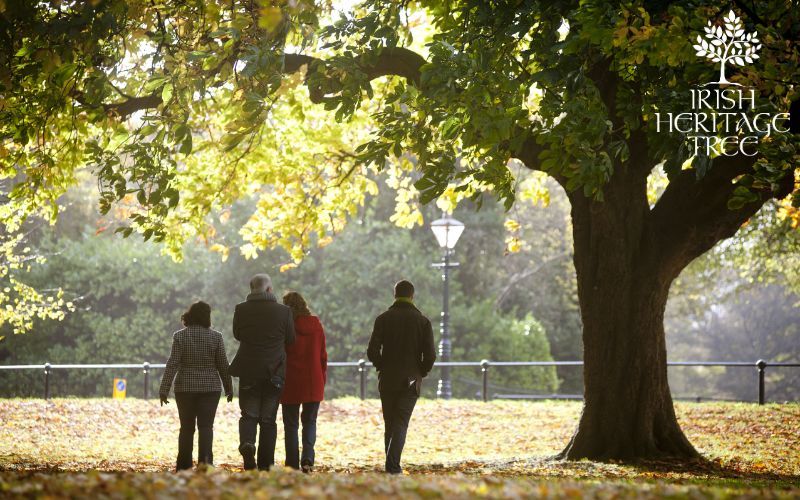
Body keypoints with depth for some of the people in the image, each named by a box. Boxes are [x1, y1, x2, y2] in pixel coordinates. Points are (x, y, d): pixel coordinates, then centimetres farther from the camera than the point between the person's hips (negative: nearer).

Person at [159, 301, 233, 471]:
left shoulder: (180, 336, -4)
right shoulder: (216, 337, -2)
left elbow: (172, 364, -8)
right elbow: (223, 365, 2)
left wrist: (164, 390, -7)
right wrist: (229, 387, 13)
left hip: (185, 388, 0)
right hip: (210, 387, 0)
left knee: (186, 427, 9)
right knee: (206, 426, 0)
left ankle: (184, 466, 12)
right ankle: (205, 460, -18)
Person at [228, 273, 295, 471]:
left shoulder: (241, 310, -5)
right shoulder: (283, 311, -7)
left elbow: (237, 334, 8)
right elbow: (290, 340, 2)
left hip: (248, 371, 0)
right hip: (274, 372, 0)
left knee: (248, 414, 10)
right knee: (268, 419, 7)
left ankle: (247, 442, -20)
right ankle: (265, 464, 7)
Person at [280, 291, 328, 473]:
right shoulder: (316, 325, 3)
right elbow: (323, 355, 7)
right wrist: (322, 379, 15)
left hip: (291, 383, -3)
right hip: (314, 383, 3)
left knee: (291, 424, 6)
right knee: (310, 422, 13)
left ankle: (292, 464, 3)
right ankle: (308, 458, -7)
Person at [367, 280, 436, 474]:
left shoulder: (383, 319, -1)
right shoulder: (422, 321, -2)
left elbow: (372, 351, -7)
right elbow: (430, 354, -6)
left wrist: (382, 368, 9)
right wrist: (422, 373, 10)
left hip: (387, 380, 1)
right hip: (411, 381, -1)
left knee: (390, 424, 13)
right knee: (401, 423, -3)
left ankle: (392, 464, 15)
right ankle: (393, 465, -17)